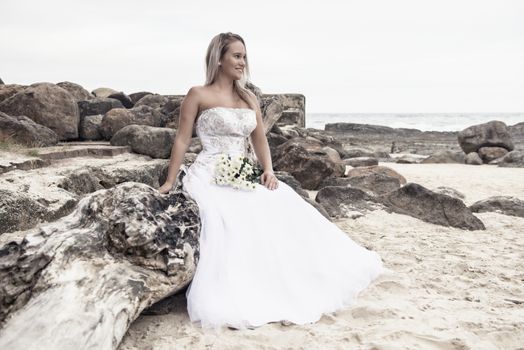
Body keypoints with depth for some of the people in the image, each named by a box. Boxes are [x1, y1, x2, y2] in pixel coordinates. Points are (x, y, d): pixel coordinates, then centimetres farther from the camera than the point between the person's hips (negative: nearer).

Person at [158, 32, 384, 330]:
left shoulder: (249, 98, 15)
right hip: (210, 177, -6)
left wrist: (268, 171, -4)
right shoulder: (198, 95, -1)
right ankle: (234, 302, -26)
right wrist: (170, 181, -4)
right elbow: (183, 140, -1)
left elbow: (260, 140, 13)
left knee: (282, 205, -12)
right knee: (231, 219, -32)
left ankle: (293, 288, -3)